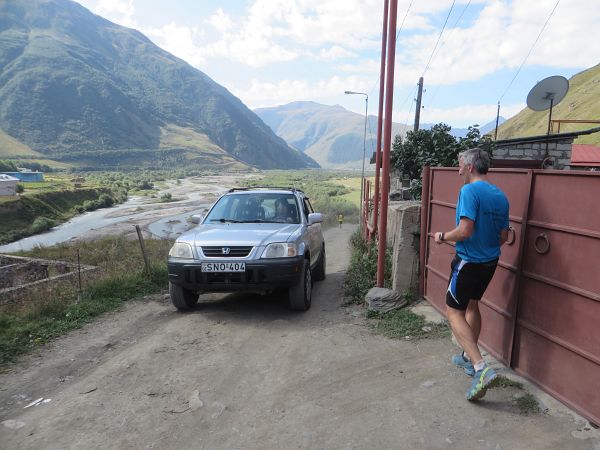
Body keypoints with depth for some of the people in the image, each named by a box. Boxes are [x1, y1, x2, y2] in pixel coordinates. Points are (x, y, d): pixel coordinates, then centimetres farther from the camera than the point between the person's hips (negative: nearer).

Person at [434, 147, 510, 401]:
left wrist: (443, 237, -9)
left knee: (454, 312, 0)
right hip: (490, 261, 8)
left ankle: (481, 369, -9)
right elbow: (503, 237, 11)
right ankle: (469, 358, 34)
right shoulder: (501, 196, 6)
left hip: (469, 262, -8)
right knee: (472, 305, 22)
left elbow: (465, 230, -27)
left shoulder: (469, 191, -18)